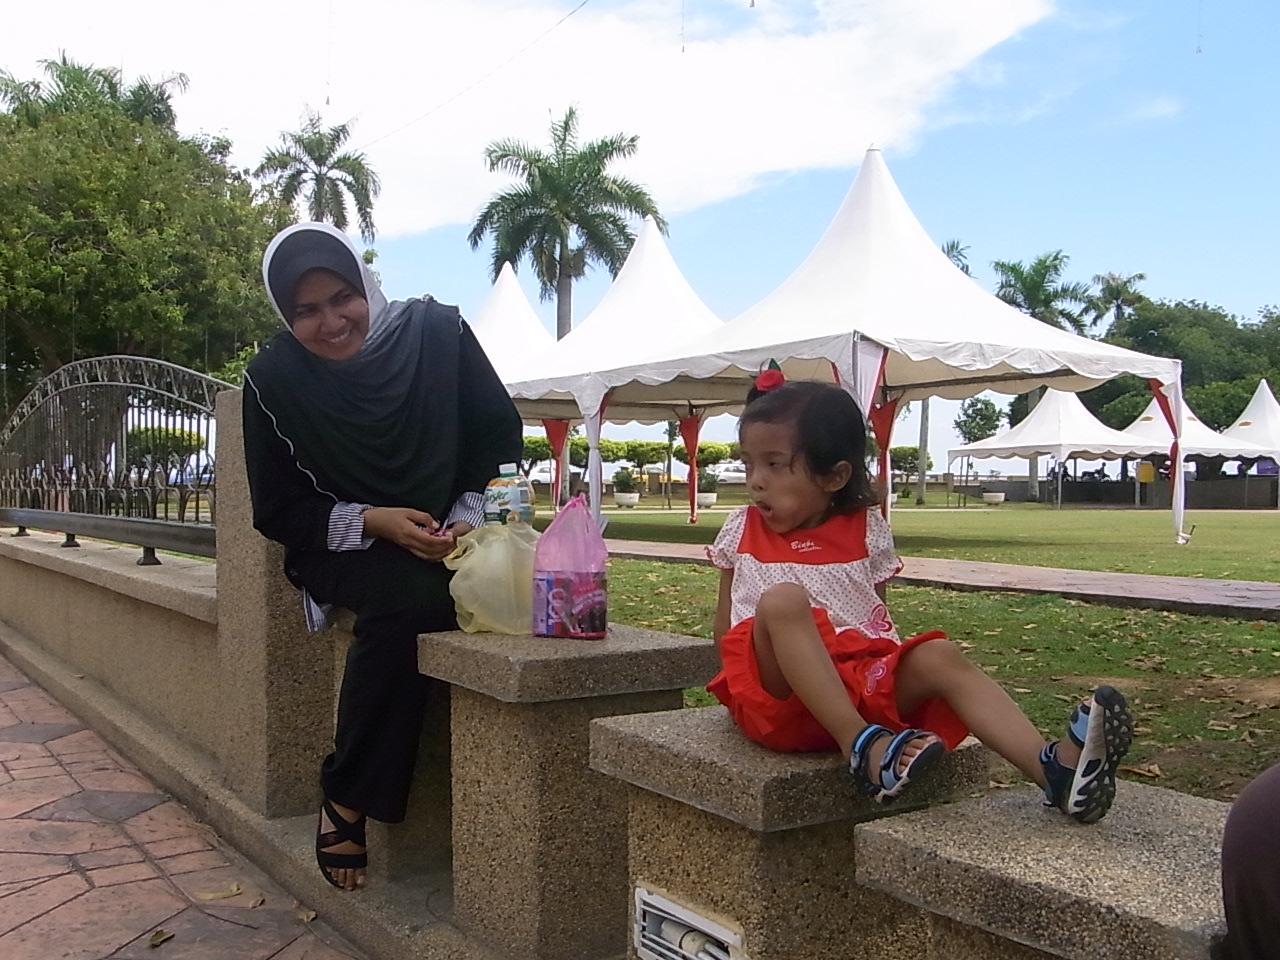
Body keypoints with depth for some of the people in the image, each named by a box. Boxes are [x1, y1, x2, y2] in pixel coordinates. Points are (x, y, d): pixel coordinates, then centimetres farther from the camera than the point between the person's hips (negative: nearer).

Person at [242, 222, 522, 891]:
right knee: (410, 597, -35)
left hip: (448, 537, 2)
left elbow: (501, 437, 2)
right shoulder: (274, 378, -7)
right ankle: (347, 797, -16)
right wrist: (373, 523, -18)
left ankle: (347, 797, -18)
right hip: (342, 548, -2)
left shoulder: (438, 332, -6)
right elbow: (277, 512, -2)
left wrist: (470, 517, -14)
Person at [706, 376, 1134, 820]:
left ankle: (1055, 769, -40)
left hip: (865, 675, 2)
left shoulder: (865, 532, 12)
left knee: (940, 657, -24)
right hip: (780, 696, -2)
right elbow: (725, 625, 15)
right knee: (782, 600, -31)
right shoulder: (742, 532, 13)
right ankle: (863, 746, -40)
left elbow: (877, 615, 15)